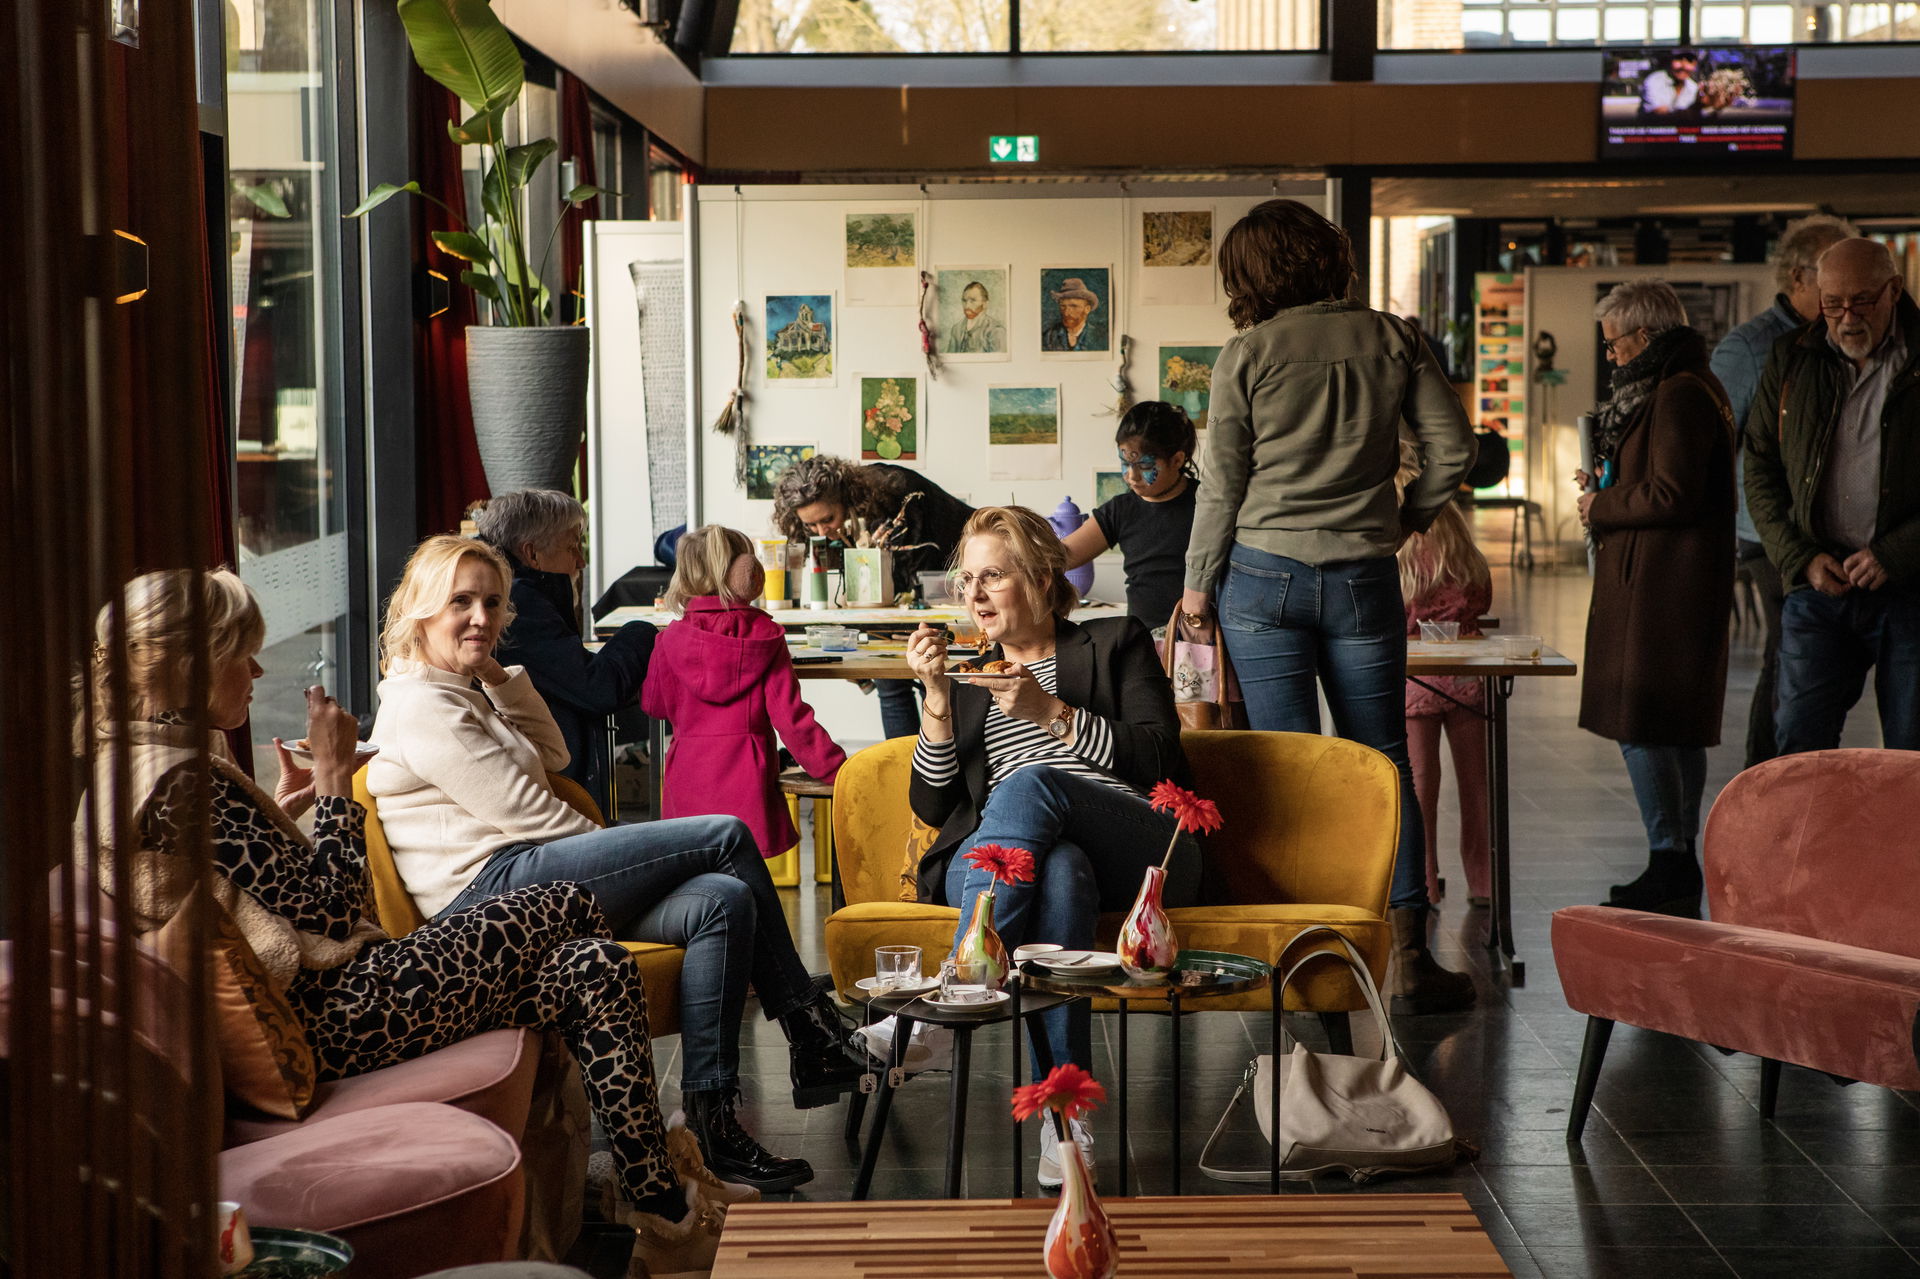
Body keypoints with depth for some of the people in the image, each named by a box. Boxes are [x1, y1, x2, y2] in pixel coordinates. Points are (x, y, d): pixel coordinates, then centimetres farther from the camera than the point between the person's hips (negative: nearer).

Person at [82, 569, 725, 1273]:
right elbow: (328, 914, -21)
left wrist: (279, 811, 10)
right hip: (327, 1020, -11)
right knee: (599, 970, -2)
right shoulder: (189, 779, -22)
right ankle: (662, 1210, 7)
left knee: (593, 969, 12)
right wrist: (334, 780, -13)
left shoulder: (125, 762, 10)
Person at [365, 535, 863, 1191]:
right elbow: (526, 814, -12)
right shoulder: (420, 705, -7)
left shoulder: (464, 692, 25)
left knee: (722, 902, -11)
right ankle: (814, 1031, -8)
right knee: (726, 837, -13)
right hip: (490, 888, -10)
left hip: (529, 882, 10)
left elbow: (551, 756, 28)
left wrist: (500, 675, 17)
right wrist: (627, 858, -2)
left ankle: (712, 1122, -14)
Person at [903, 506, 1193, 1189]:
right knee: (1059, 871, -38)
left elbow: (1159, 762, 3)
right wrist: (937, 697, 2)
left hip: (1139, 848, -1)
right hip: (995, 862, 2)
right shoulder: (968, 679, 27)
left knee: (1030, 784, -34)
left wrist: (1052, 712, -6)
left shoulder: (1115, 643, 19)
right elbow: (933, 806, 14)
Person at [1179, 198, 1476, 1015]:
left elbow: (1222, 483, -2)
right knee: (1382, 763, 7)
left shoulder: (1248, 355, -4)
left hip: (1264, 574, -1)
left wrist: (1199, 580, 9)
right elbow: (1452, 443, 3)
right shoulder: (1388, 340, 2)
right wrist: (1410, 517, 18)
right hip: (1363, 574, 1)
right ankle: (1407, 960, 6)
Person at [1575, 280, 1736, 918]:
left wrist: (1602, 506, -8)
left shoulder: (1678, 393, -15)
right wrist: (1610, 485, 13)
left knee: (1639, 726, -9)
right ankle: (1682, 880, 19)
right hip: (1681, 584, 11)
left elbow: (1672, 495, -21)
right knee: (1679, 731, 13)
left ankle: (1670, 865, -7)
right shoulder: (1692, 386, 19)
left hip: (1659, 588, -11)